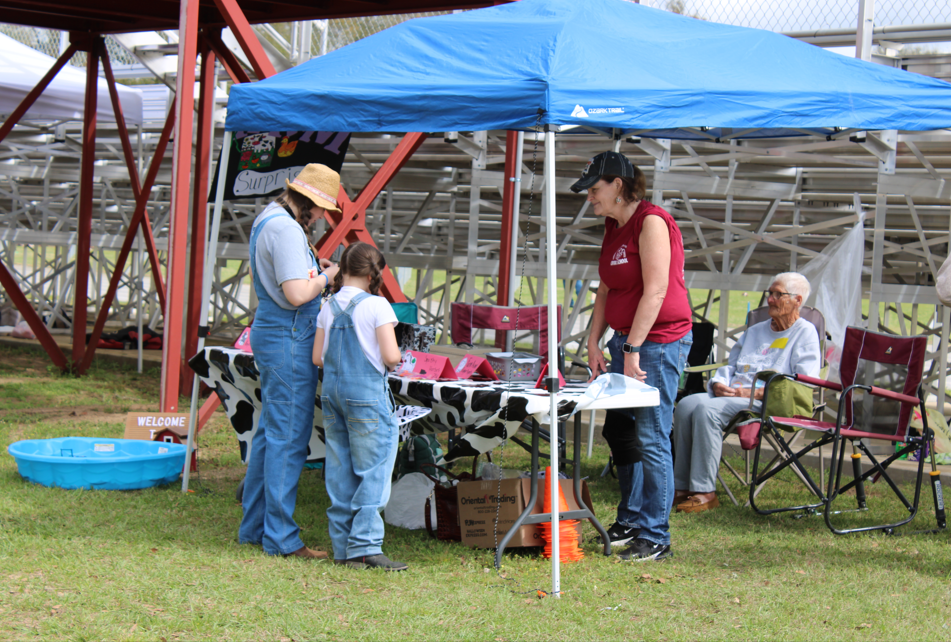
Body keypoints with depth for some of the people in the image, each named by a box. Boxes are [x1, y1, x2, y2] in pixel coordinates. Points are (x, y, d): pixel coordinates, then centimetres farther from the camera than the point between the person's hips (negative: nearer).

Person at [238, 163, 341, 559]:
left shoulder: (267, 221, 15)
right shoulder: (285, 229, -19)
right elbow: (297, 295, -26)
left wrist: (314, 271, 17)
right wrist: (325, 277, -8)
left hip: (270, 333, 11)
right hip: (289, 340, -11)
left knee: (269, 432, 16)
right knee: (288, 439, -6)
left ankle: (254, 527, 22)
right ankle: (281, 537, -2)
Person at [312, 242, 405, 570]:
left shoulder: (329, 308, 8)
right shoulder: (376, 306, -10)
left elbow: (317, 357, 8)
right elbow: (391, 357, -15)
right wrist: (395, 357, 7)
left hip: (331, 392, 6)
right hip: (367, 395, -6)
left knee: (341, 473, 10)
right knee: (373, 472, -2)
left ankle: (343, 546, 13)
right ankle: (364, 546, -6)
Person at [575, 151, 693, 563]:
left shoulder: (651, 222, -13)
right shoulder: (613, 227, 14)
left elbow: (656, 291, -19)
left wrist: (633, 350, -20)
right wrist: (593, 342, 11)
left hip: (660, 341, -9)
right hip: (625, 340, 9)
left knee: (651, 439, -8)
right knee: (618, 431, 13)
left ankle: (655, 537, -2)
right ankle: (630, 520, 26)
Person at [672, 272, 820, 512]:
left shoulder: (806, 334, 3)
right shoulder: (755, 331, 28)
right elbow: (730, 365, 29)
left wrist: (754, 392, -17)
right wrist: (718, 384, 3)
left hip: (768, 403, -7)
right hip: (732, 394, 7)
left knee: (707, 410, -31)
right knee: (686, 405, -21)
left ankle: (705, 491, -30)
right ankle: (682, 486, -21)